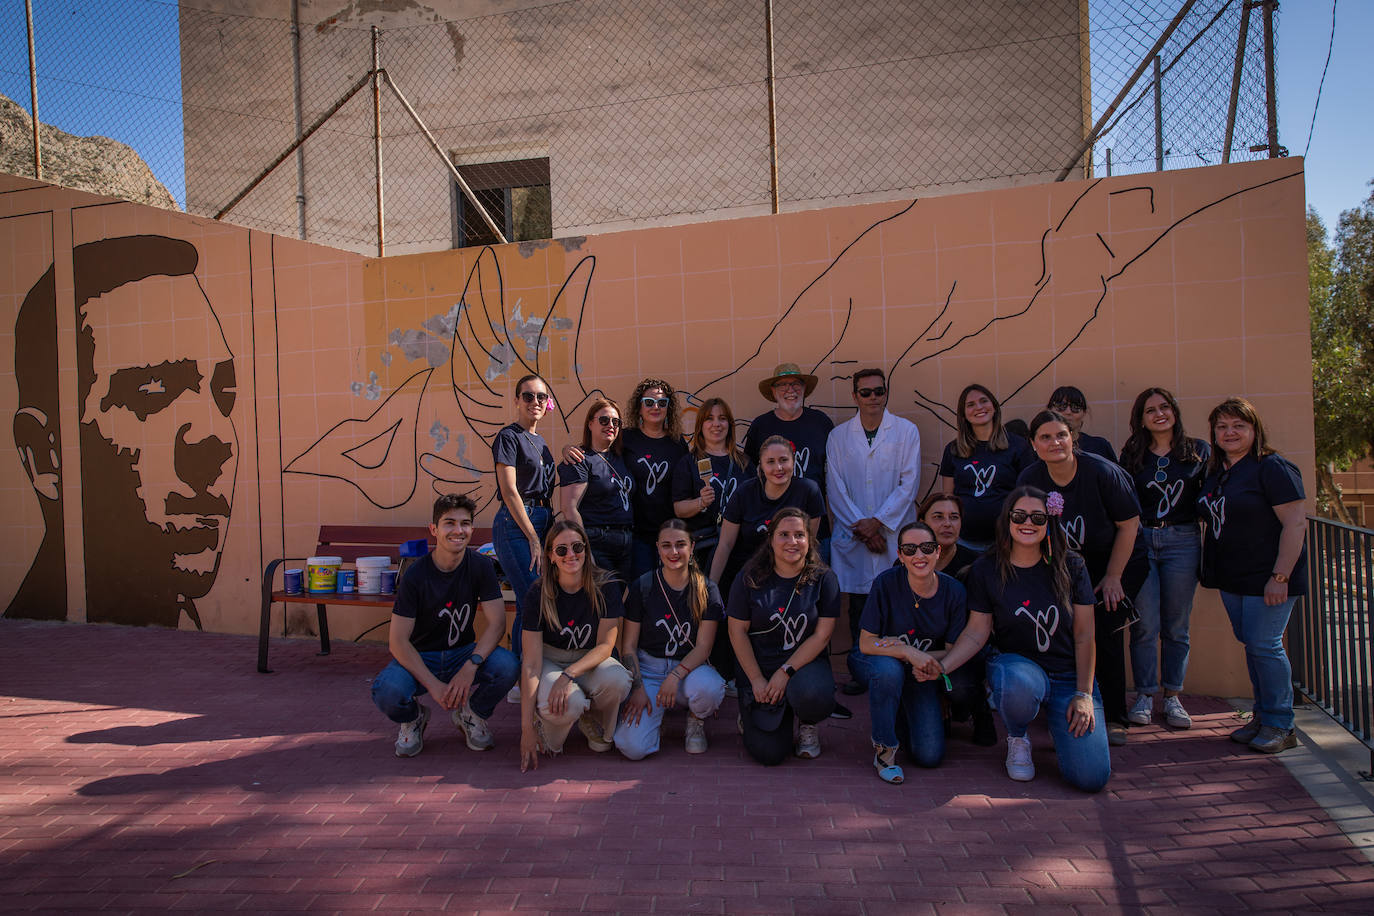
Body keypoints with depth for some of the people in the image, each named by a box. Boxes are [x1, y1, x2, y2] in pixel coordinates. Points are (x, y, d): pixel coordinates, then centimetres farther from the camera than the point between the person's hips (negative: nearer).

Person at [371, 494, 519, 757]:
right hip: (419, 657, -2)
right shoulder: (416, 575, -16)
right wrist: (433, 684, -26)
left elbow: (496, 623, -13)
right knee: (387, 691, -33)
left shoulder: (481, 566, -9)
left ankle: (471, 714, 5)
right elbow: (398, 641, -17)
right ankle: (414, 718, 6)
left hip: (463, 653, 2)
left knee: (507, 665, -28)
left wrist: (471, 666, -29)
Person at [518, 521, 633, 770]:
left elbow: (605, 645, -13)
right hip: (549, 660, -2)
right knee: (570, 705, -35)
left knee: (618, 681, -33)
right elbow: (531, 661, -17)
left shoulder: (605, 587, -12)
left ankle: (593, 722, 2)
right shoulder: (538, 593, -15)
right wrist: (526, 726, -22)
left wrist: (568, 675, -32)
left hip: (589, 660, 2)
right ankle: (543, 723, 3)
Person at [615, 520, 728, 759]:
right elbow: (628, 645, -1)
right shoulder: (643, 587, -4)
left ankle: (696, 721, 1)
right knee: (633, 748, -21)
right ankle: (655, 715, 16)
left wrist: (675, 676, -22)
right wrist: (637, 688, -13)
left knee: (709, 688, -37)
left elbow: (704, 647, -6)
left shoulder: (706, 590, -3)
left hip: (690, 667, 0)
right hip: (647, 667, 0)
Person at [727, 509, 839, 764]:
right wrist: (756, 679, -9)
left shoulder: (824, 579, -5)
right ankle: (751, 711, 24)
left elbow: (822, 635, -8)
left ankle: (810, 727, 3)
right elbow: (737, 631, -4)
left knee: (812, 694, -36)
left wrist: (786, 671, -16)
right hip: (759, 667, 0)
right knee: (769, 753, -13)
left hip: (806, 664, 0)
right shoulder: (750, 578, -6)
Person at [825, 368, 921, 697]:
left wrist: (877, 521, -9)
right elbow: (836, 488, 4)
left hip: (896, 534, -1)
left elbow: (909, 482, -1)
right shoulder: (838, 436, 9)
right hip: (853, 536, 1)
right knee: (859, 607, 3)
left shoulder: (906, 431, 6)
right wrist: (862, 528, -6)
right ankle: (860, 673, 15)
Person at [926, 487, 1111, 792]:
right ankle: (1017, 740, -4)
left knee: (1091, 778, -15)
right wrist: (942, 666, -20)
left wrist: (1084, 694, -8)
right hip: (1014, 663, -1)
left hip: (1069, 674, 1)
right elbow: (977, 632, -4)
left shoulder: (1071, 567, -3)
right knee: (1018, 683, -41)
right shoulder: (986, 569, -4)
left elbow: (1085, 636, -1)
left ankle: (1057, 724, 20)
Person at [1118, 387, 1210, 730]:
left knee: (1176, 625, 6)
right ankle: (1145, 695, 10)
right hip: (1140, 540, 0)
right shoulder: (1131, 455, 6)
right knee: (1144, 624, -1)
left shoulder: (1198, 451, 7)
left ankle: (1173, 697, 16)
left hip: (1182, 541, 1)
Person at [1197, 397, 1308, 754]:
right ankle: (1262, 716, 23)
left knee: (1264, 645, -5)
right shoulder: (1214, 473, 12)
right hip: (1231, 578, 7)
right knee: (1250, 644, 12)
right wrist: (1211, 570, 12)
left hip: (1267, 577, -7)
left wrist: (1280, 576, -20)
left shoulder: (1273, 468, -11)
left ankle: (1280, 725, 8)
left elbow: (1296, 523, -16)